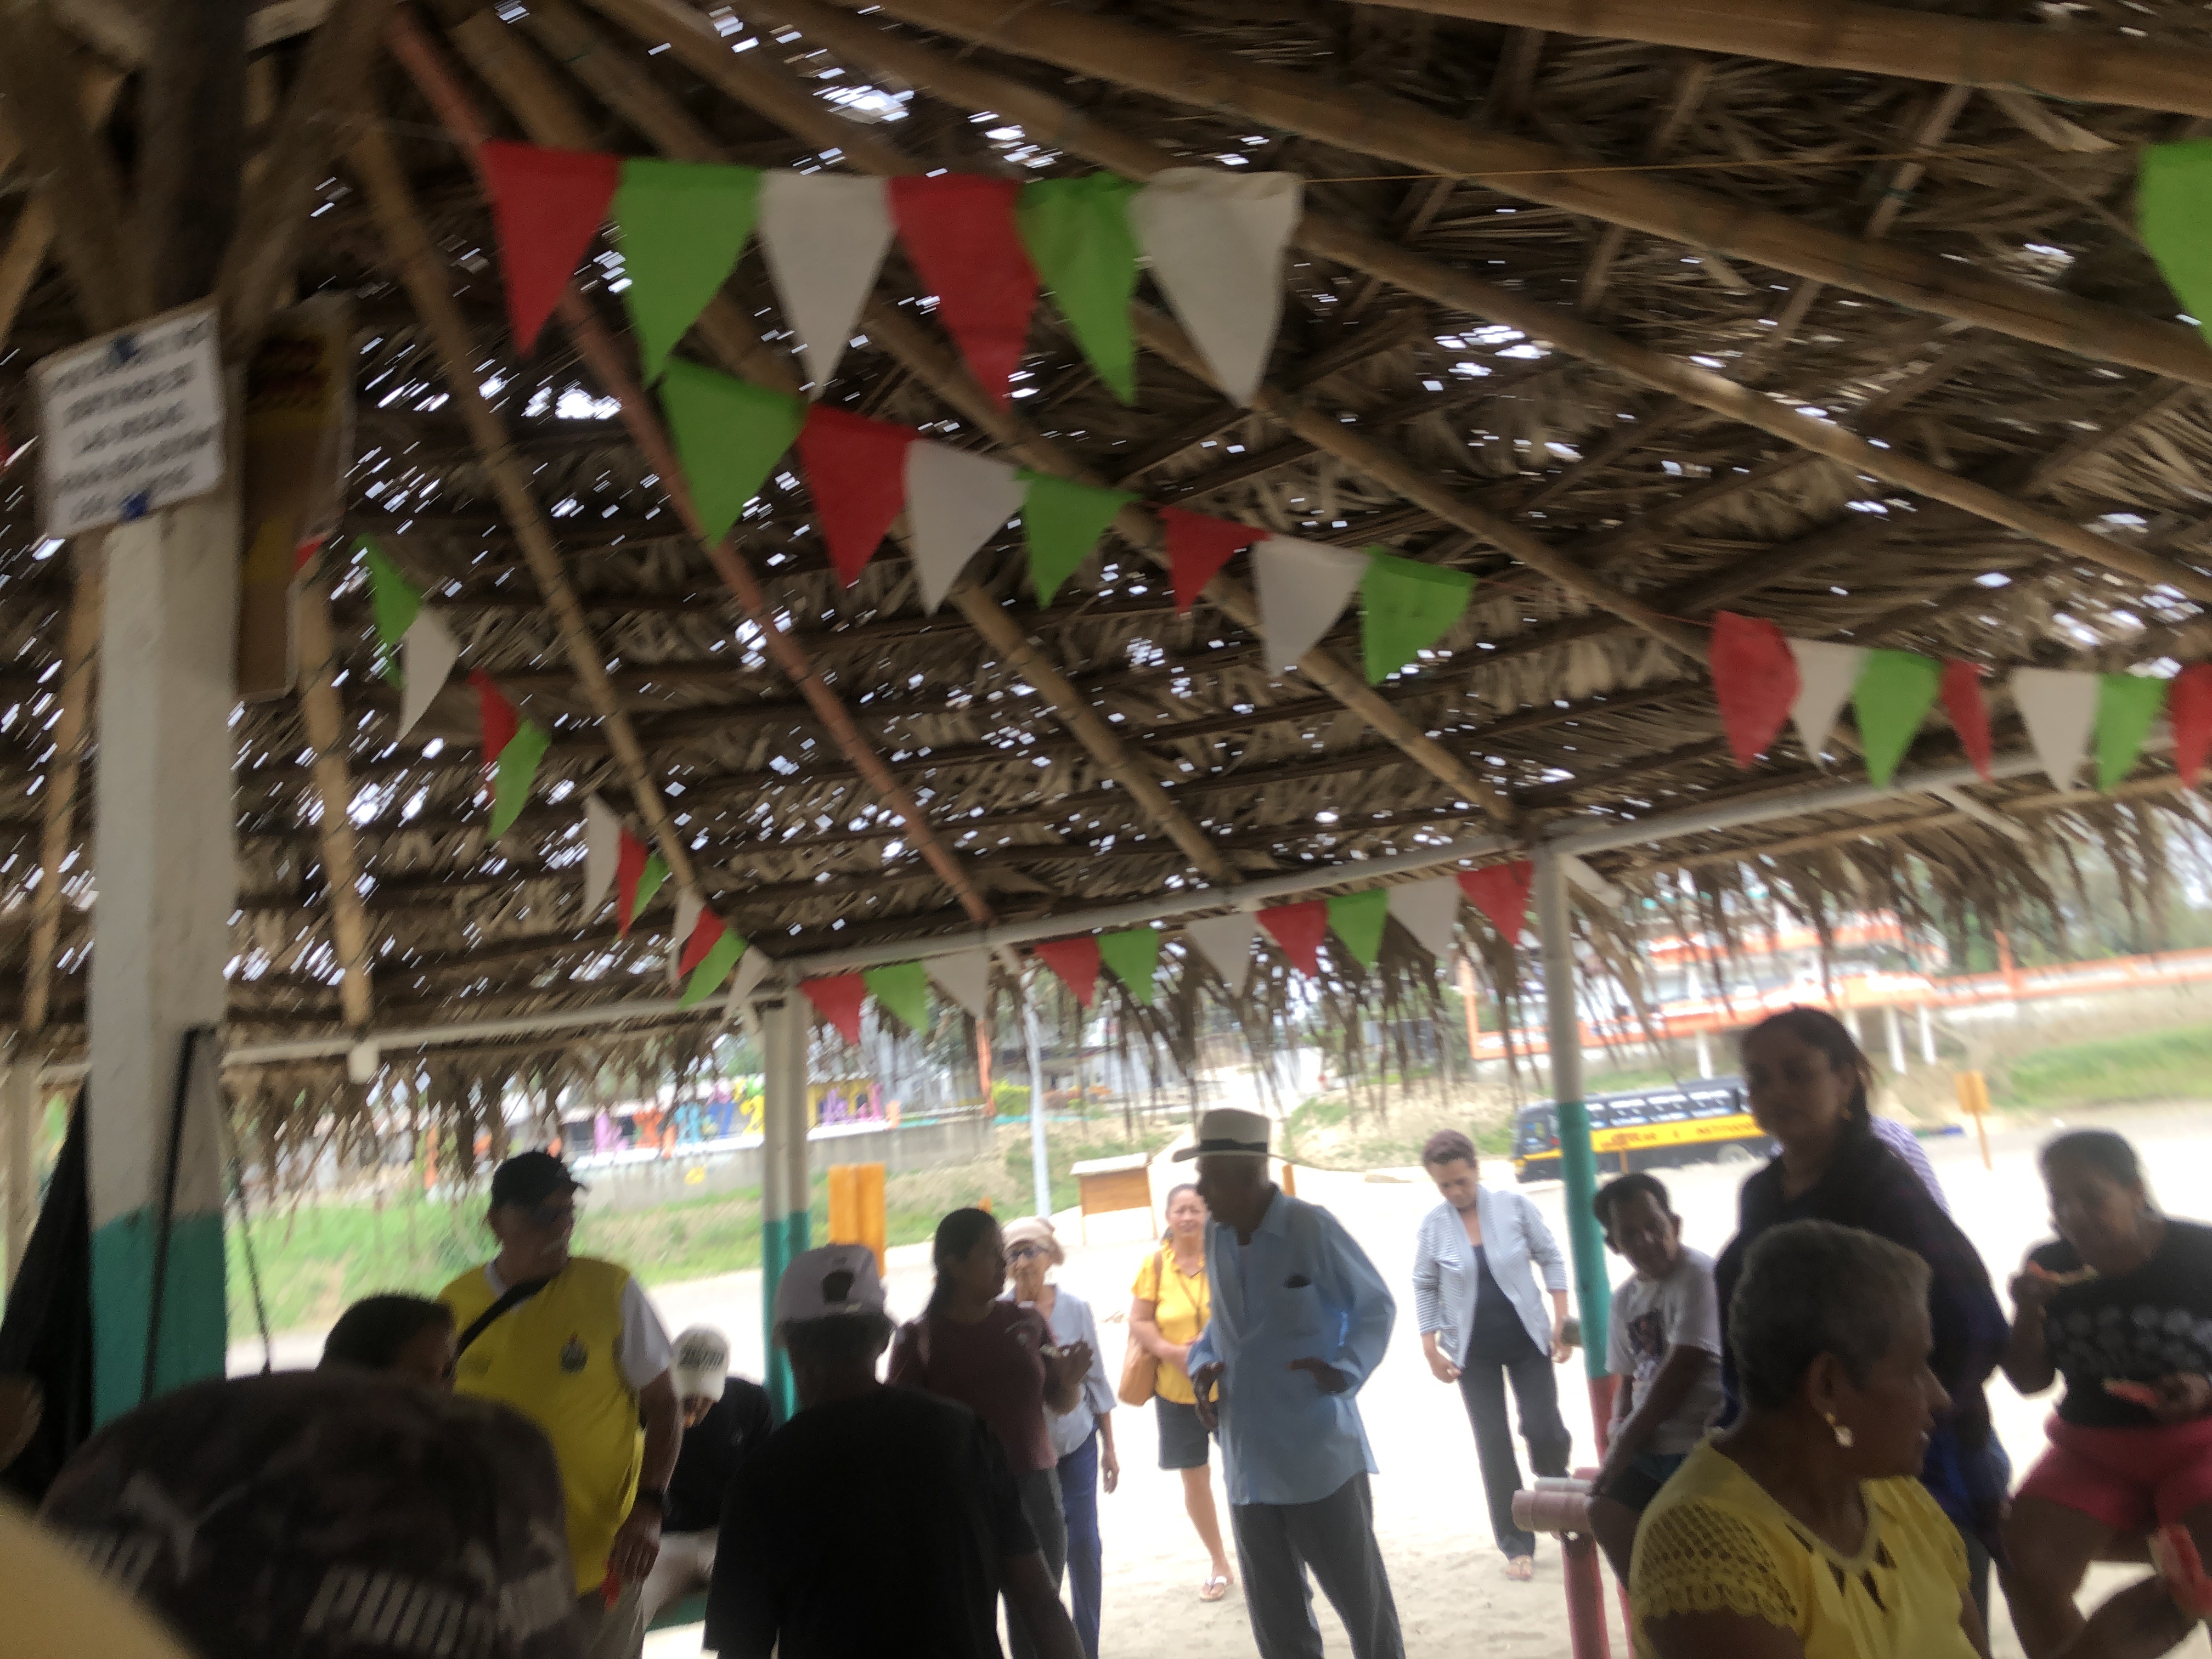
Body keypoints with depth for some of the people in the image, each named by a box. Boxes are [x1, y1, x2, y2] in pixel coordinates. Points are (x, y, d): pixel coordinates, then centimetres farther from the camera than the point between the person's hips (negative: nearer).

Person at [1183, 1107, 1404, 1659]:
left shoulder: (1311, 1227, -15)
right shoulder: (1215, 1239, 2)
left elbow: (1376, 1306, -6)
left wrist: (1345, 1370, -22)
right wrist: (1204, 1362, -4)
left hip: (1320, 1453, -5)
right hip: (1249, 1462, 6)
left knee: (1361, 1597, 11)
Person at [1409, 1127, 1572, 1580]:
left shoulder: (1514, 1206, -10)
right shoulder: (1433, 1225, -9)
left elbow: (1550, 1259, -2)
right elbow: (1425, 1287, 0)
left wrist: (1561, 1321, -6)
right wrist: (1431, 1348, -3)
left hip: (1527, 1341, 0)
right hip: (1473, 1353, 0)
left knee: (1544, 1431, -1)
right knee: (1493, 1446, 3)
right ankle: (1517, 1545, 17)